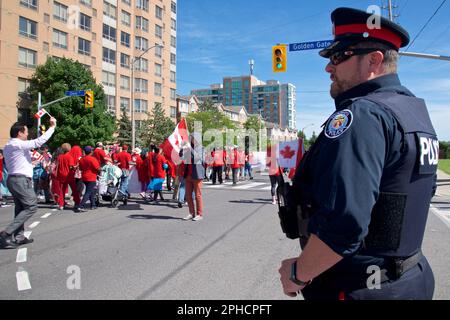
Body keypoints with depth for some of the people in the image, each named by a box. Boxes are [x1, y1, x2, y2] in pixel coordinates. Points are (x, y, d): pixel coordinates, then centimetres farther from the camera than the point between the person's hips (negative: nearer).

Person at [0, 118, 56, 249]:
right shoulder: (19, 144, -14)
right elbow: (39, 141, -22)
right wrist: (52, 127, -16)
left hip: (12, 179, 10)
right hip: (21, 180, -10)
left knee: (20, 208, 12)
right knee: (31, 207, -8)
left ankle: (18, 237, 12)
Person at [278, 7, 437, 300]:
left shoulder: (362, 114, -24)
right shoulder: (418, 111, 7)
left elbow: (342, 226, -35)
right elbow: (426, 190, 19)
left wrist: (298, 273, -19)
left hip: (357, 287, -9)